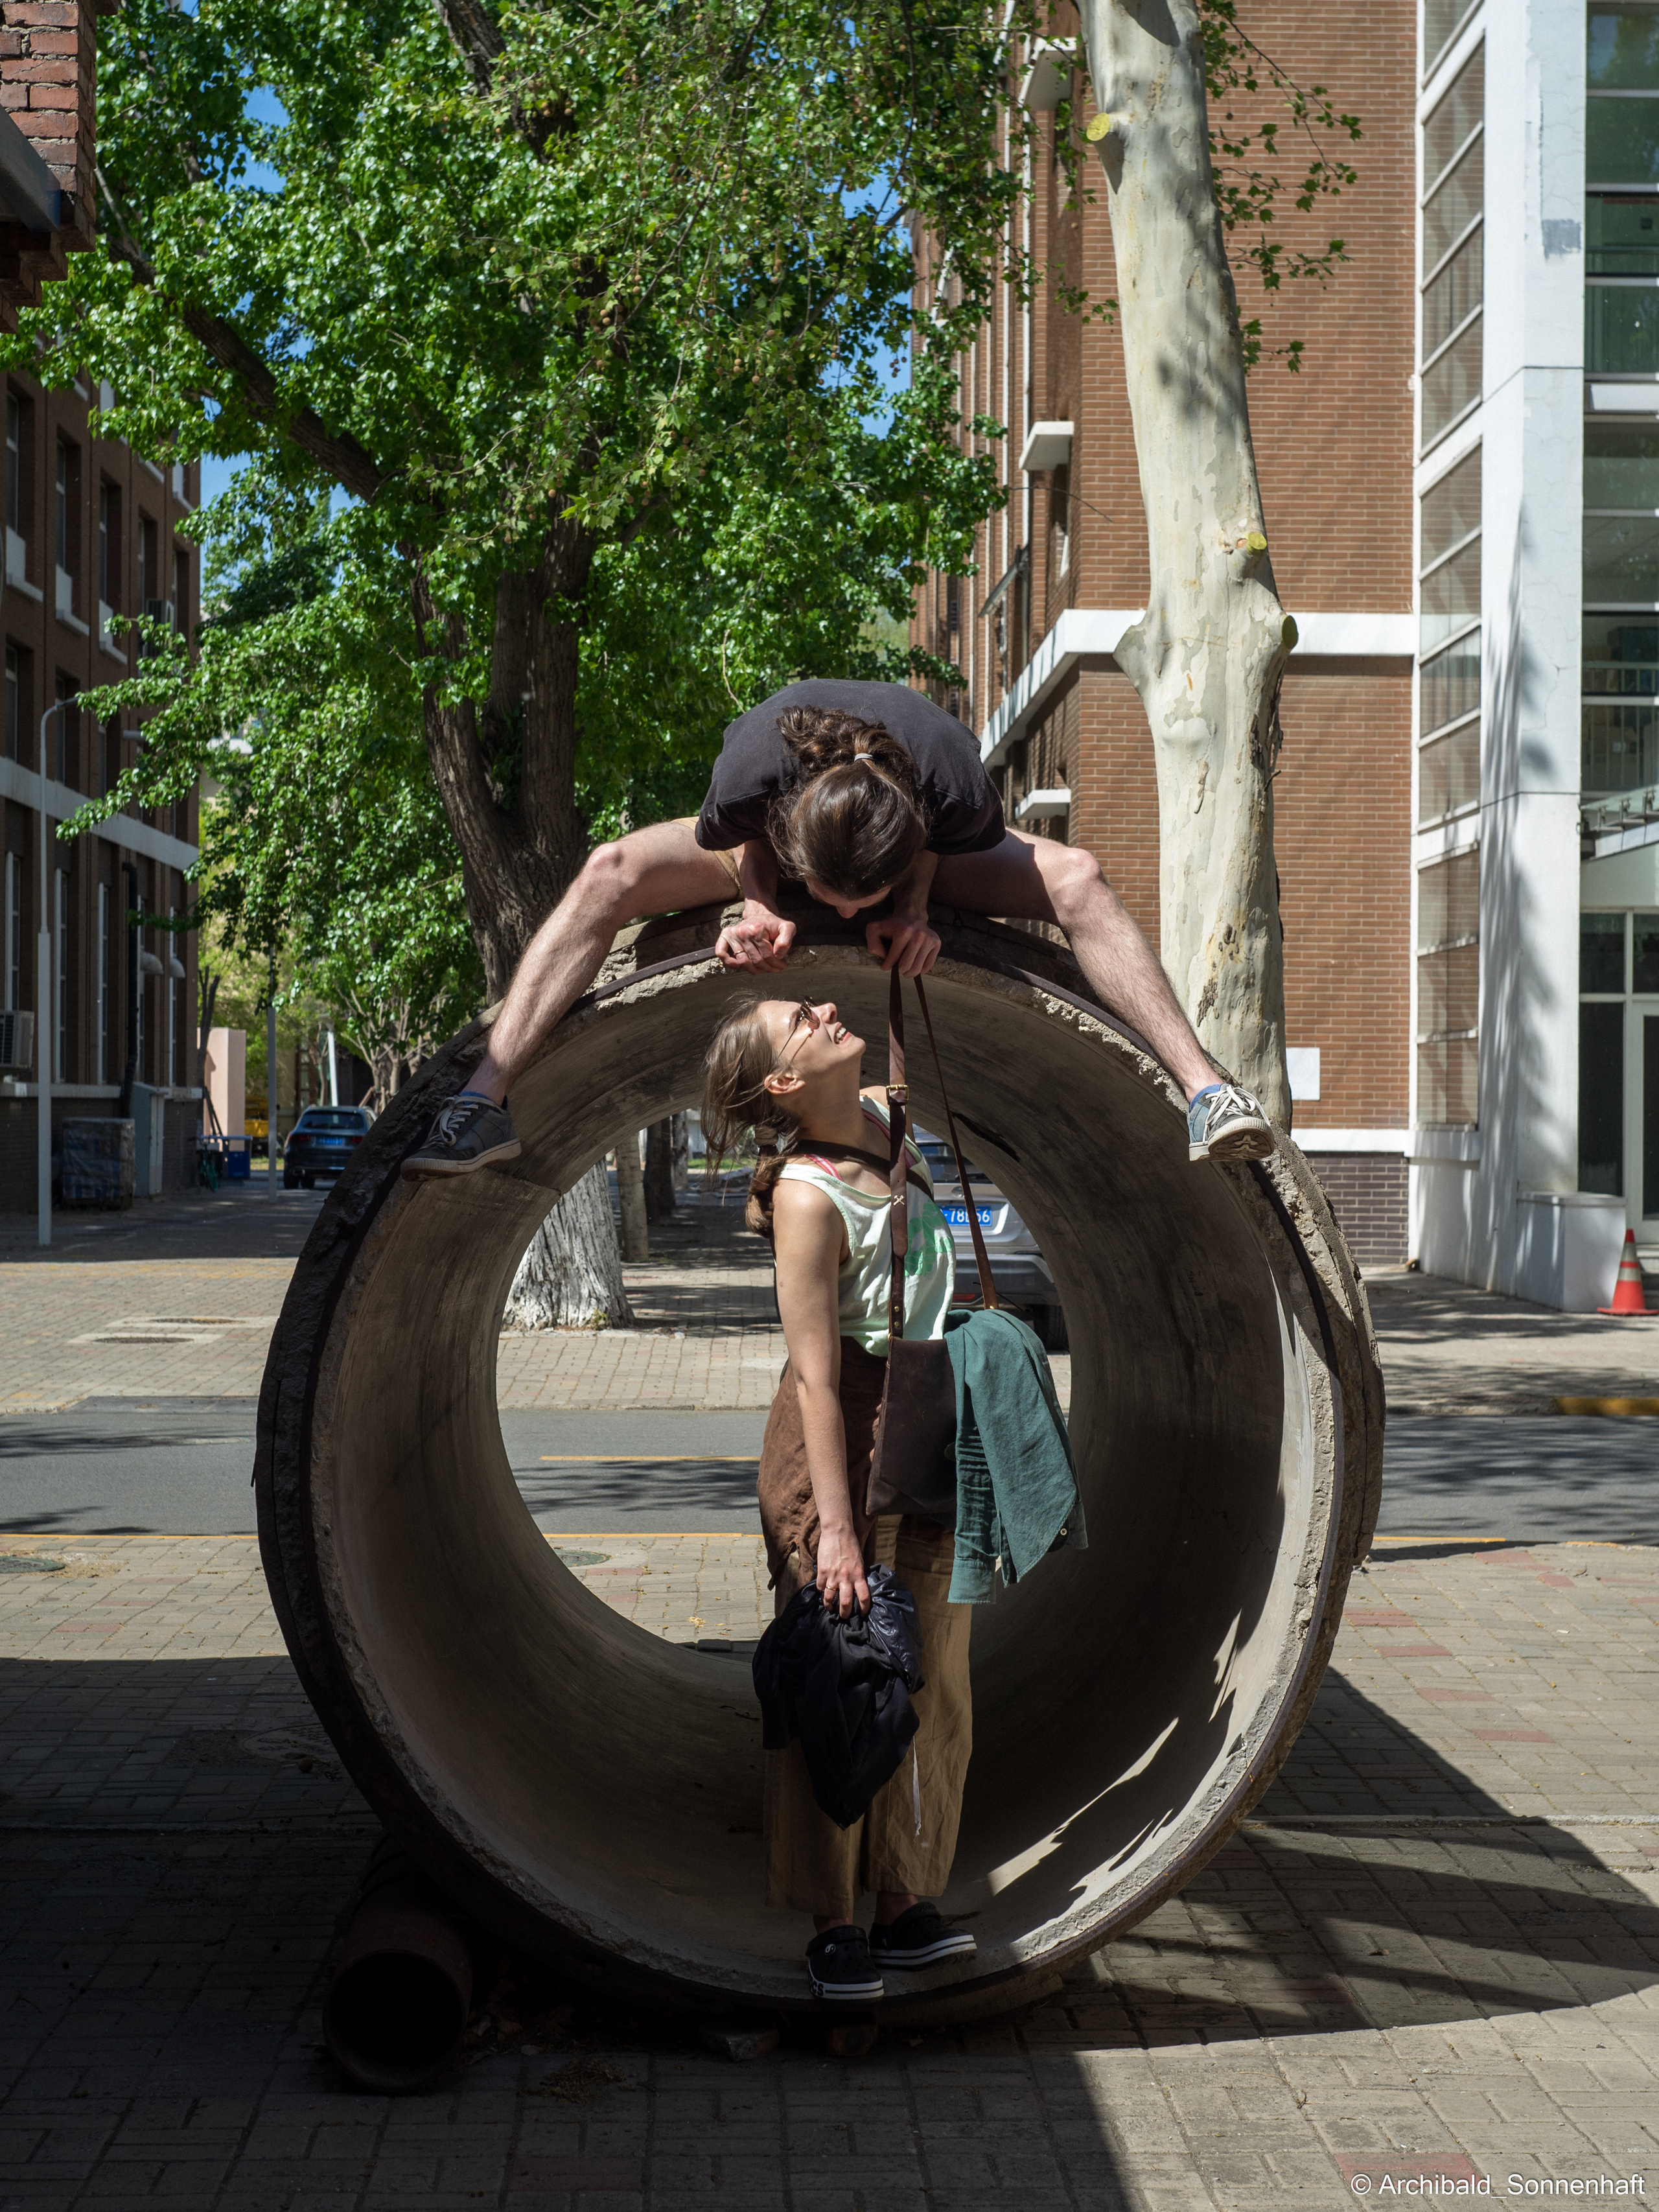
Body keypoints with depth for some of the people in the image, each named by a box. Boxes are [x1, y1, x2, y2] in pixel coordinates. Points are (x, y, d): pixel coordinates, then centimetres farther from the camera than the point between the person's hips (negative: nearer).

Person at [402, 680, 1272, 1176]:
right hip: (774, 838, 0)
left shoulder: (951, 776, -43)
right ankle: (484, 1100, -26)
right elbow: (743, 842, -17)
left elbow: (944, 848, -16)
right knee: (609, 874, -25)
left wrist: (910, 910, -33)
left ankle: (1204, 1092, -22)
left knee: (1077, 879, -25)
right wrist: (759, 908, -34)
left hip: (922, 848, 0)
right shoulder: (752, 763, -43)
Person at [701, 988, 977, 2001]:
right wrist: (834, 1526, -23)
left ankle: (907, 1900, 21)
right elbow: (814, 1375, -21)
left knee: (930, 1678, 10)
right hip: (844, 1438, -8)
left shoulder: (887, 1117, 2)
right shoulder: (806, 1196, -19)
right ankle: (834, 1919, 11)